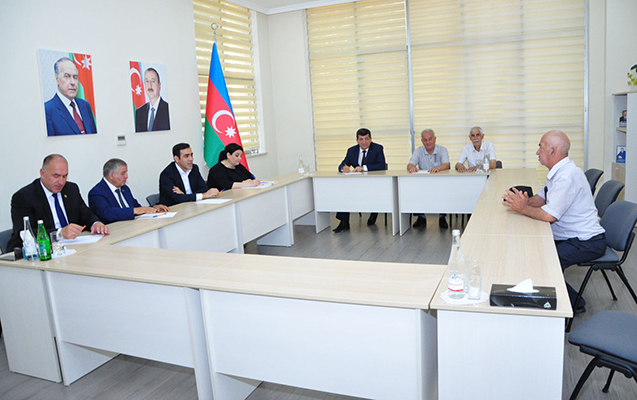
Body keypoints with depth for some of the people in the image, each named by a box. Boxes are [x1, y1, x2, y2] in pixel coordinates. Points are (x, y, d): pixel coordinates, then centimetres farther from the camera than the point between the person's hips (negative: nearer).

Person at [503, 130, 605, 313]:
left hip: (586, 243, -10)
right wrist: (525, 201, -6)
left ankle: (573, 303, 2)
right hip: (572, 237, 10)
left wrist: (523, 208, -13)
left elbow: (549, 215, -27)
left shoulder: (567, 176, -24)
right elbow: (542, 198, 15)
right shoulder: (559, 172, 8)